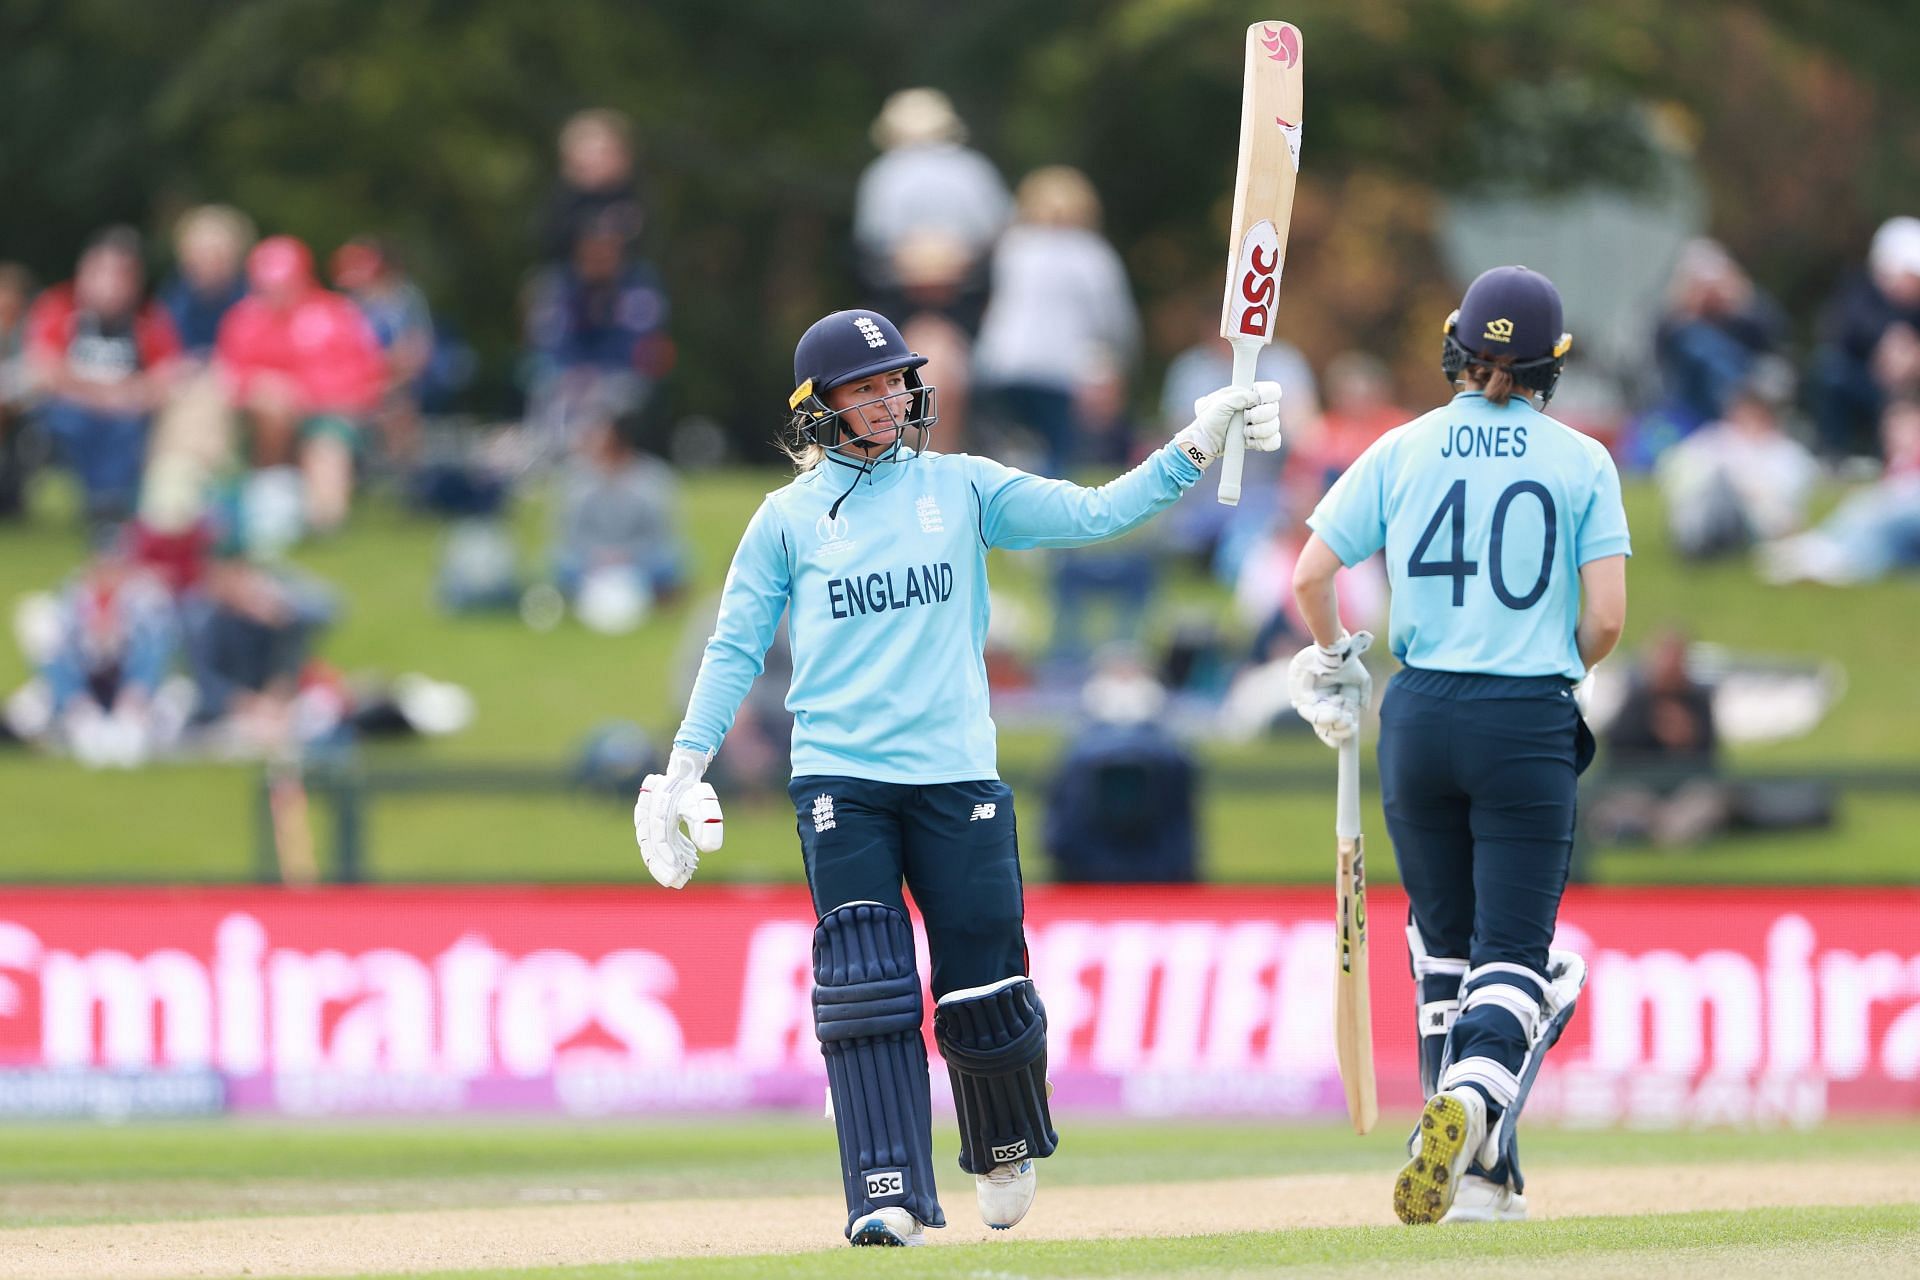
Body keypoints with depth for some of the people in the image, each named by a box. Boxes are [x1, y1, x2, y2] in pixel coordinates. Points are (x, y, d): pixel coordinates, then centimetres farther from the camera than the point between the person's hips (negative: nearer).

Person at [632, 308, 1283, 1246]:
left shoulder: (960, 490, 10)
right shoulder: (786, 519, 7)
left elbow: (1092, 514, 5)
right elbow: (734, 651, 8)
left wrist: (1196, 446, -5)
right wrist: (681, 776, 2)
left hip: (956, 776, 1)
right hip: (838, 782, -1)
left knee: (983, 986, 3)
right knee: (866, 990, -11)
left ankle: (1004, 1151, 30)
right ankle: (889, 1196, -11)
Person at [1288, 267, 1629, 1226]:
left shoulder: (1402, 452, 3)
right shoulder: (1581, 462, 0)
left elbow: (1309, 578, -1)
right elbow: (1605, 617, -6)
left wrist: (1335, 661, 19)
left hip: (1420, 717, 2)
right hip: (1530, 725, -2)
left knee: (1446, 949, 14)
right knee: (1514, 955, -2)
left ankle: (1482, 1179, 13)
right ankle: (1473, 1103, -32)